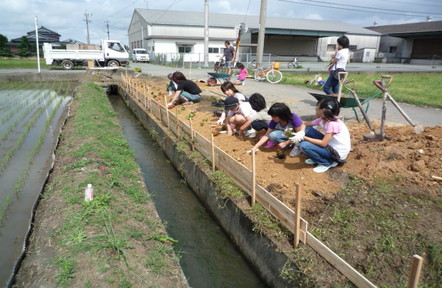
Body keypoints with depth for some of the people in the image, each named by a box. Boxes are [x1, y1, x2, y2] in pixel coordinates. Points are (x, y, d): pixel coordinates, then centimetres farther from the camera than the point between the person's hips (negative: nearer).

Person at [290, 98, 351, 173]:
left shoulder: (333, 124, -27)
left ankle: (328, 163, -4)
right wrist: (301, 132, -21)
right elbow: (306, 125, 3)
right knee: (307, 130, 0)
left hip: (338, 153, -8)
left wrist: (304, 138, -27)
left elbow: (323, 143, -28)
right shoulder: (322, 119, -3)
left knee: (304, 145, -25)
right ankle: (315, 157, 9)